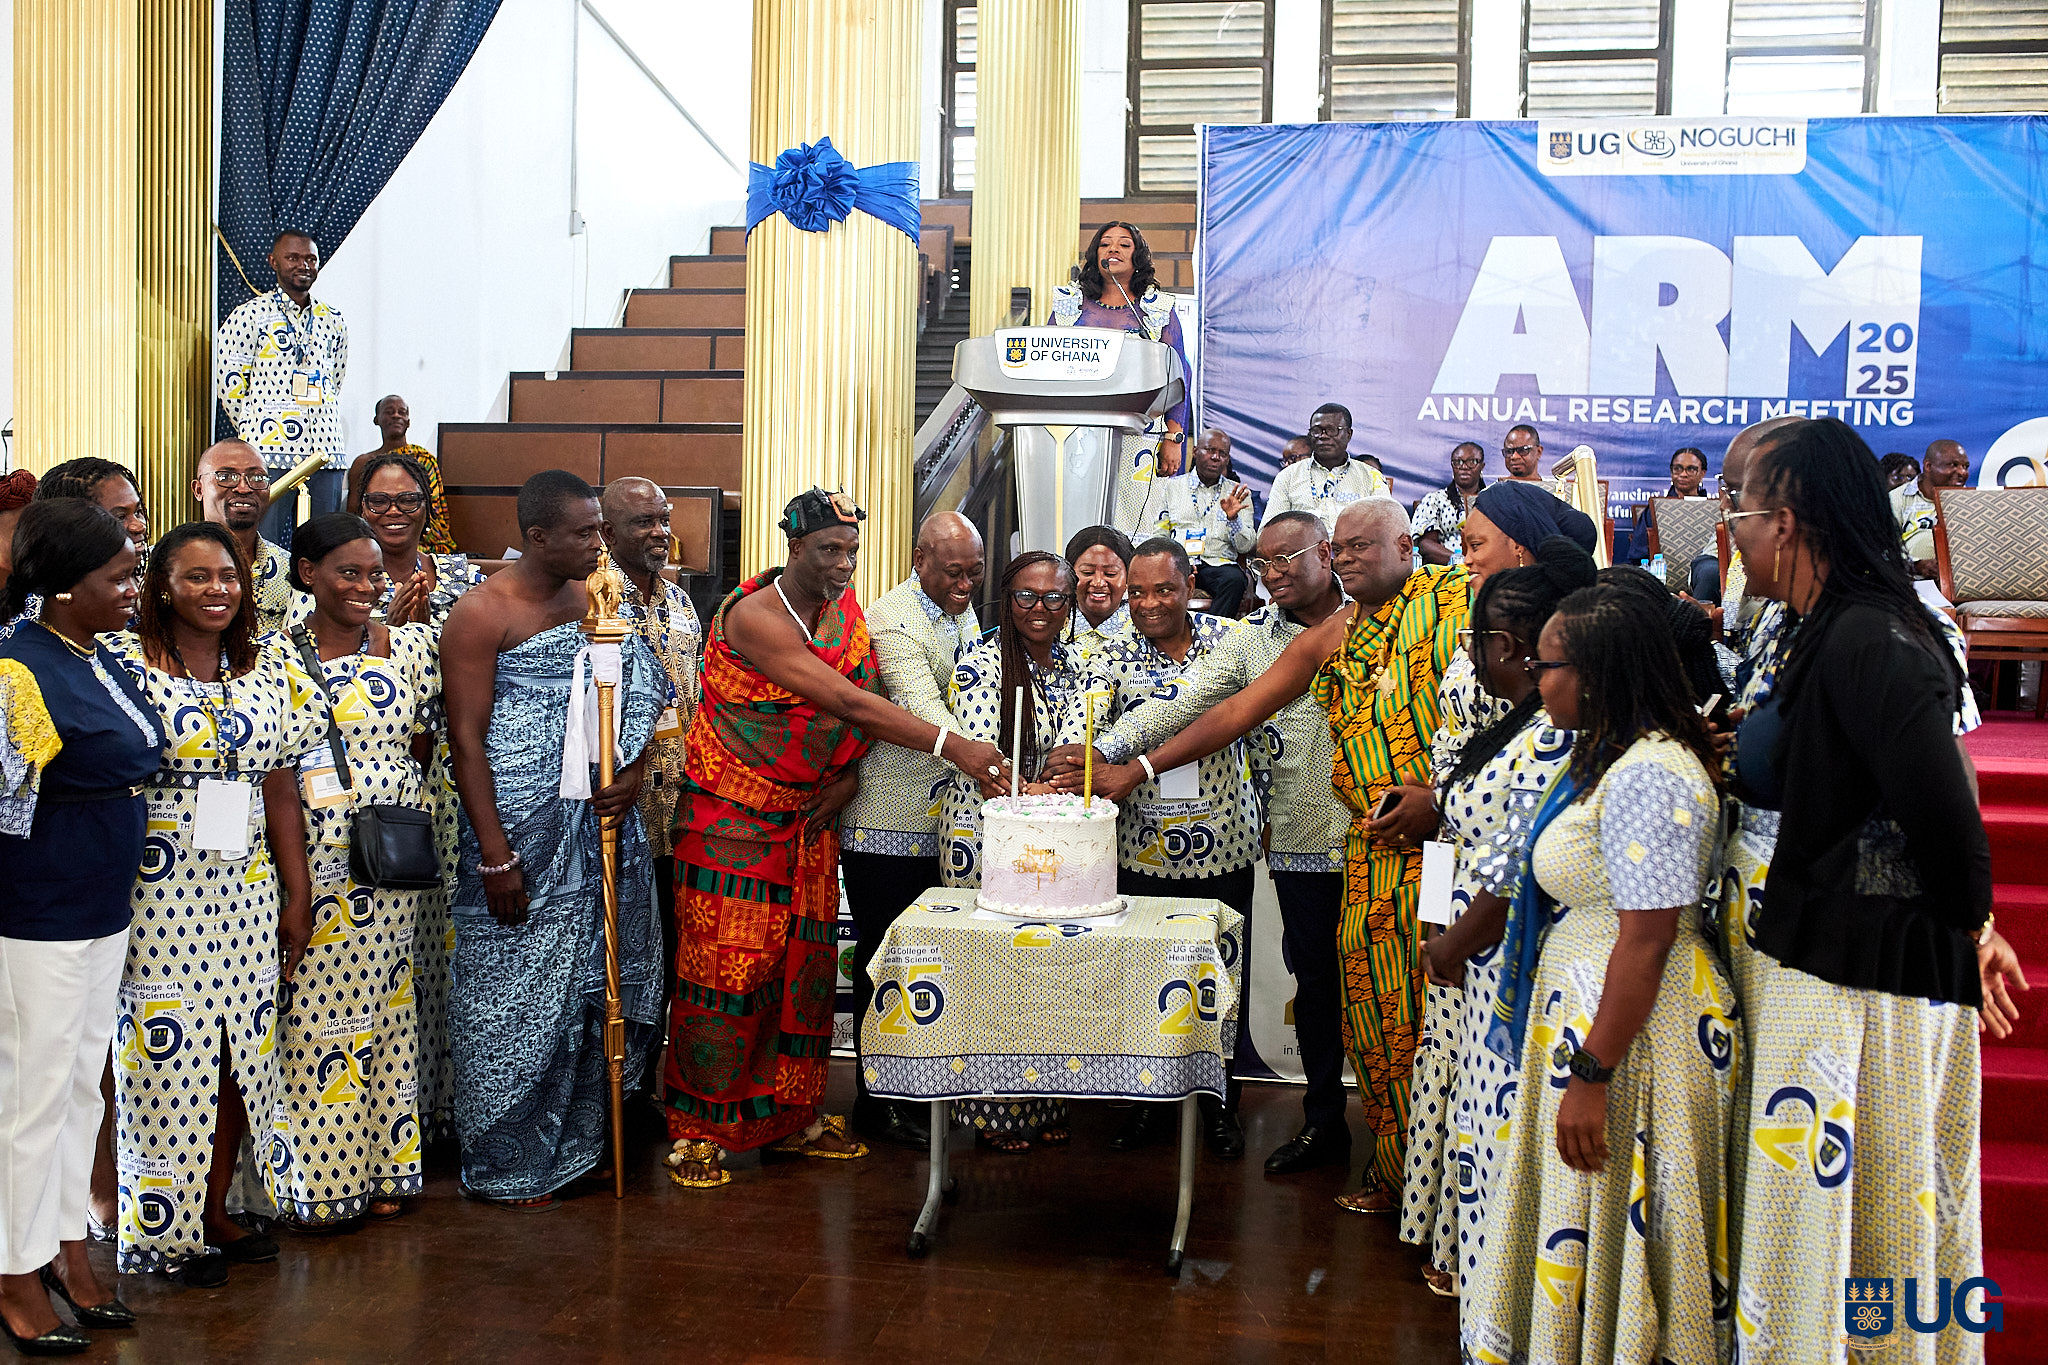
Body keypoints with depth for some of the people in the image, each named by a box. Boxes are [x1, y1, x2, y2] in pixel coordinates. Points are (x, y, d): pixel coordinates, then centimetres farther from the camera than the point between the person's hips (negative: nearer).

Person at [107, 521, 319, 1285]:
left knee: (237, 1052, 9)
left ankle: (216, 1211, 25)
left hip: (246, 897, 4)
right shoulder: (125, 664, -6)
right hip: (156, 897, -4)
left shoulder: (272, 674, 8)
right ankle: (167, 1230, 16)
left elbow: (280, 792, 9)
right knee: (168, 1054, 2)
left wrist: (298, 895, 8)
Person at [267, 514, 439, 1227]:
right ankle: (317, 1175, 15)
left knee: (380, 1001, 9)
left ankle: (380, 1165, 22)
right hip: (308, 856, -2)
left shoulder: (411, 645, 5)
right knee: (313, 1003, 1)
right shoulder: (278, 655, -1)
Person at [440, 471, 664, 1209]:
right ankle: (504, 1165, 16)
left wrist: (633, 775, -2)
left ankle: (571, 1143, 25)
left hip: (597, 825, 7)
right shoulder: (483, 612, -9)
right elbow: (466, 735, -12)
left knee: (591, 987, 11)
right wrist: (495, 856, -17)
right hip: (519, 834, -6)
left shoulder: (594, 601, 11)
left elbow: (637, 701, 18)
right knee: (512, 998, 2)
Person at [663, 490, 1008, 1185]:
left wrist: (848, 772, -8)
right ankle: (698, 1129, 7)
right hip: (733, 814, -7)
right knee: (726, 967, -5)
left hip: (809, 815, 7)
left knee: (802, 965, 9)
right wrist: (951, 746, -33)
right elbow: (847, 703, -29)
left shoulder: (844, 609, 3)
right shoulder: (755, 616, -21)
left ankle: (790, 1116, 20)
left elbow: (859, 699, 12)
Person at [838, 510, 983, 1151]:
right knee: (885, 956, 1)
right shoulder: (894, 622, -18)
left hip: (942, 815, 8)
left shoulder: (964, 608, 12)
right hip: (888, 821, -8)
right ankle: (878, 1102, 13)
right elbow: (925, 715, -30)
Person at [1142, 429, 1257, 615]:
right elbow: (1159, 536, 11)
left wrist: (1233, 518, -13)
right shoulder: (1171, 486, 15)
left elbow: (1246, 547, 7)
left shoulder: (1237, 493, 15)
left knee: (1234, 579, -34)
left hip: (1218, 563, 0)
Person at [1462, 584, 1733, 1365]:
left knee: (1609, 1229, 3)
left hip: (1631, 1030, -10)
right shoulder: (1617, 757, 11)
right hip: (1584, 1012, 10)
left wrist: (1592, 1076, -23)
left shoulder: (1647, 775, -21)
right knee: (1578, 1222, 18)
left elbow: (1648, 938, -25)